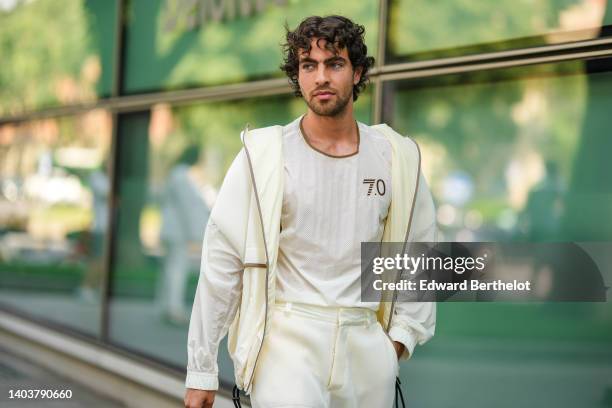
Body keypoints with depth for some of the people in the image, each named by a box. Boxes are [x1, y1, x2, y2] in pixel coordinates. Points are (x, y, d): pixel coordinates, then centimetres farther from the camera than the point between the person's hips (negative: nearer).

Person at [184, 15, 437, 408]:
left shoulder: (396, 158, 4)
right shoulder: (264, 156, -4)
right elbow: (222, 263, -3)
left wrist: (403, 332, 2)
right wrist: (201, 371, -4)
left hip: (367, 343, 3)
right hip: (288, 336, -3)